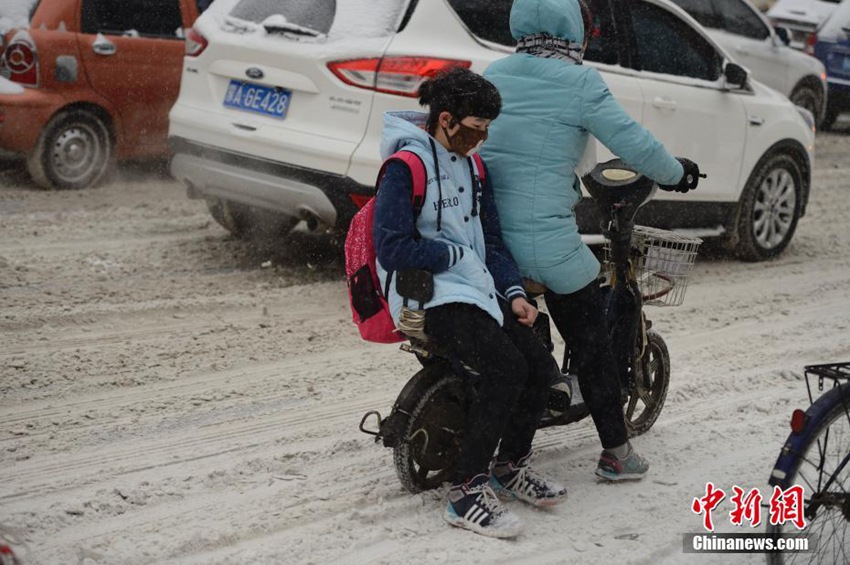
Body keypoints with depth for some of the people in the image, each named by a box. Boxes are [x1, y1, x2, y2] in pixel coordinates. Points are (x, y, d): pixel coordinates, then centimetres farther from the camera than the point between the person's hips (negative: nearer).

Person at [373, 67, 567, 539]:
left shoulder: (471, 167, 16)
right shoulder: (405, 167, -12)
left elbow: (490, 239, 19)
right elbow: (392, 250, -18)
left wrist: (514, 292, 5)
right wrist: (455, 254, -9)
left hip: (476, 288, 8)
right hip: (429, 296, -8)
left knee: (541, 366, -8)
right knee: (506, 368, -27)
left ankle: (510, 466, 15)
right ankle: (467, 493, -19)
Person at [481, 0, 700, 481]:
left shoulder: (490, 76, 8)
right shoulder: (578, 84, -10)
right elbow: (634, 143, -8)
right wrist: (678, 174, 11)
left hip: (488, 236, 6)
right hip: (549, 241, -5)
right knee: (592, 345, 10)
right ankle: (617, 453, 18)